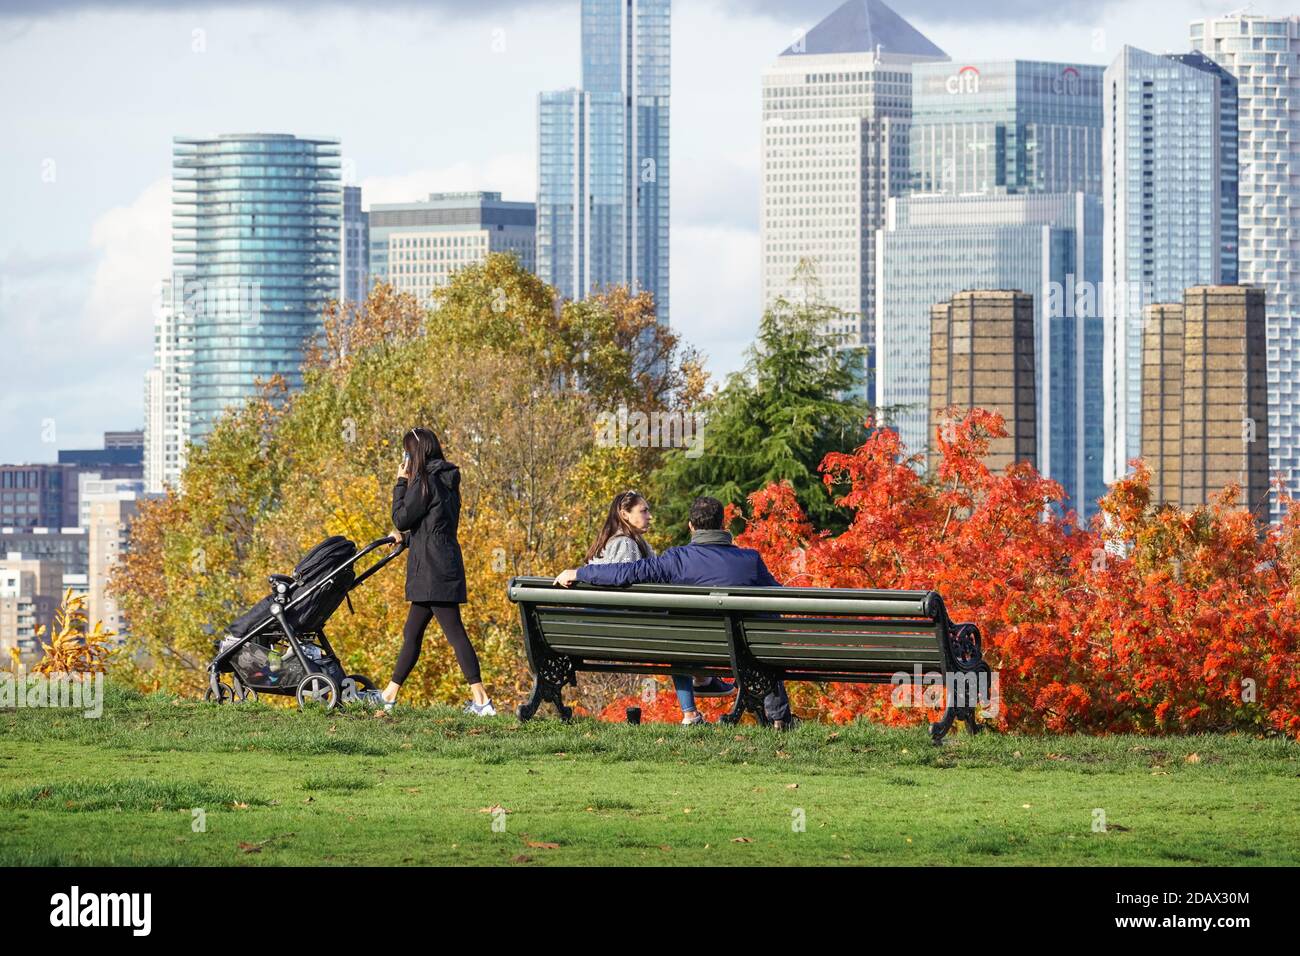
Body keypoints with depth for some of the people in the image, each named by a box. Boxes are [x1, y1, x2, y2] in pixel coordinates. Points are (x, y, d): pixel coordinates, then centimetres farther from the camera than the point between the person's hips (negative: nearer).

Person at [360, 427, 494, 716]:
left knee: (454, 632, -11)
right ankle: (389, 695, 21)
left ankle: (481, 700, -14)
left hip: (433, 570, -10)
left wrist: (401, 483, -1)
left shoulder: (424, 481, -12)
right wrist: (406, 536, 18)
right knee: (412, 633, 15)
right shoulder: (446, 481, 16)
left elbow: (402, 518, -11)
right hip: (444, 566, 10)